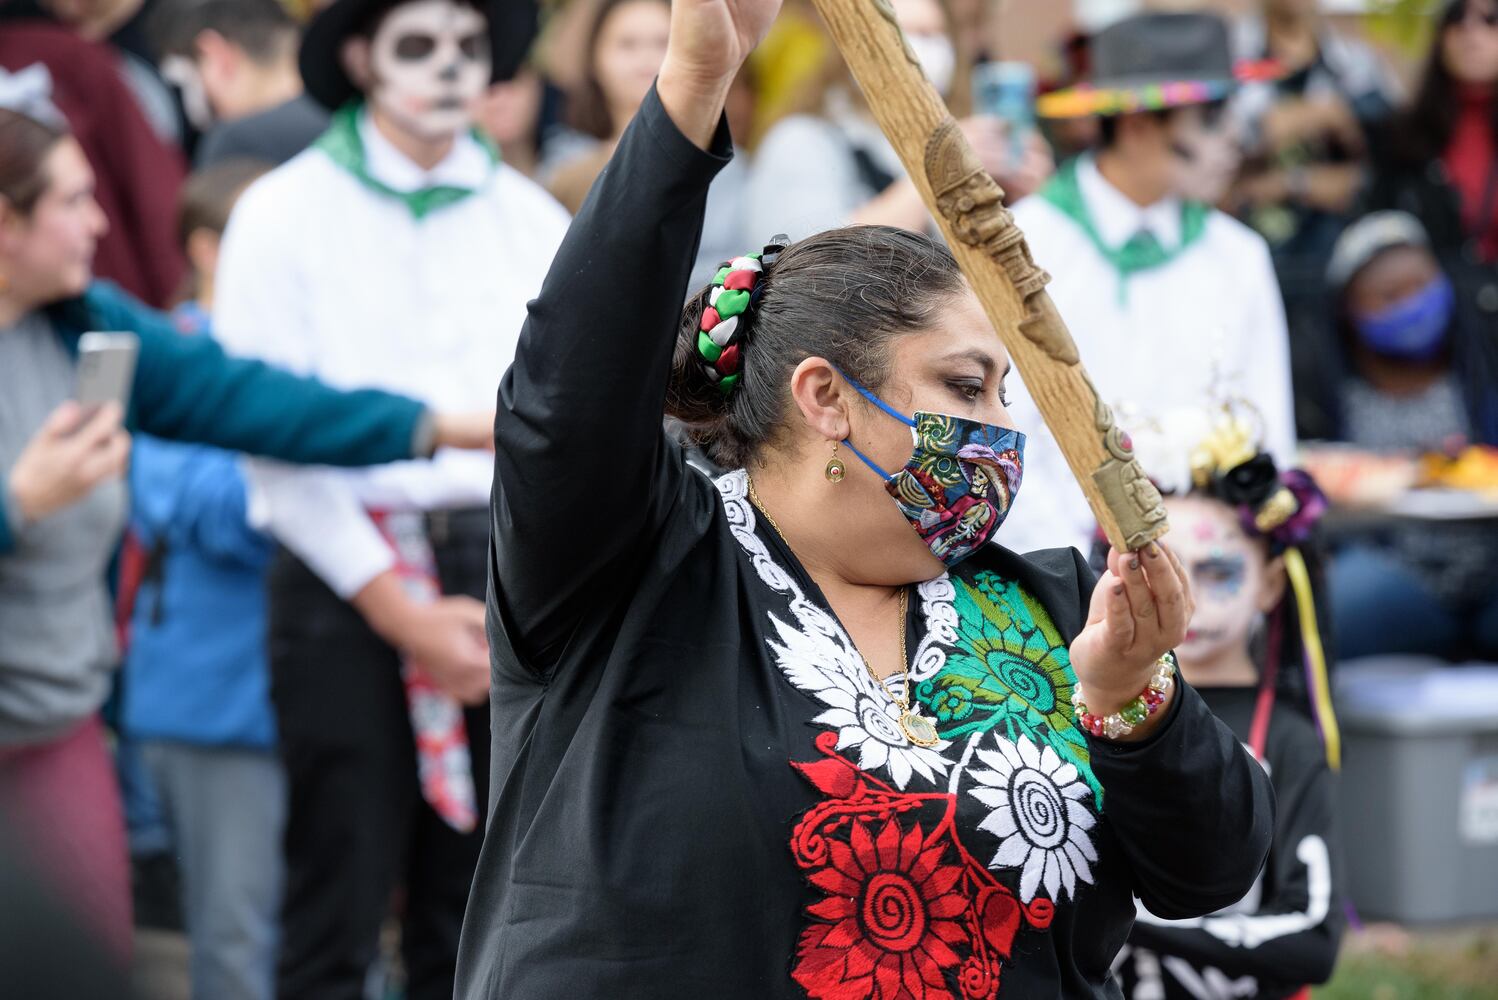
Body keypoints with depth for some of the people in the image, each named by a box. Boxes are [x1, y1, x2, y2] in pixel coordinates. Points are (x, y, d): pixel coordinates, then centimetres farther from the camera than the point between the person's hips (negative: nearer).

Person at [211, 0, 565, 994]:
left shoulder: (532, 218, 11)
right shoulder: (287, 211, 1)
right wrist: (400, 610, -8)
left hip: (503, 572, 3)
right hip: (346, 569, -3)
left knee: (477, 917, 6)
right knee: (338, 913, -4)